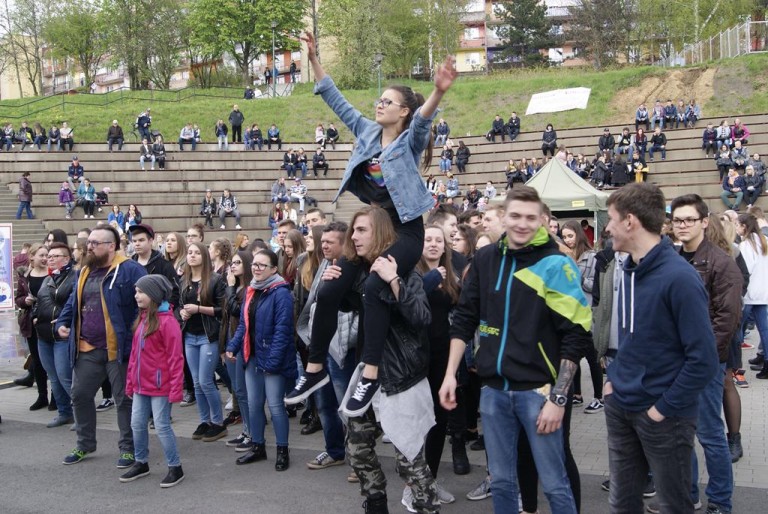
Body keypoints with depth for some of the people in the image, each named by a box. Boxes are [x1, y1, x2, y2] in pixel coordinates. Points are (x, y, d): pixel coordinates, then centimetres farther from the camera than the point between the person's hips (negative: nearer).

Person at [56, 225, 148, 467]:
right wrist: (63, 322, 9)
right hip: (86, 349, 7)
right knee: (80, 395, 14)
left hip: (118, 348, -7)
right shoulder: (83, 272, 14)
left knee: (124, 399, 4)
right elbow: (74, 302, 24)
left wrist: (135, 333, -21)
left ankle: (128, 448, 17)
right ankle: (84, 444, 32)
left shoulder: (130, 270, -11)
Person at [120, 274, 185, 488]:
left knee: (161, 426, -2)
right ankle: (141, 463, 31)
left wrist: (175, 388, -18)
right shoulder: (142, 320, 10)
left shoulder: (167, 321, -17)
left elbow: (175, 358, -18)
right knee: (137, 424, 14)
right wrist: (130, 381, 15)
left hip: (159, 386, -8)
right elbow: (135, 353, 15)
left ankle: (175, 468, 10)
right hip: (141, 384, 8)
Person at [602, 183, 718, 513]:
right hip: (620, 406, 7)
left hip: (664, 415, -7)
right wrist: (614, 378, 7)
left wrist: (665, 406, -17)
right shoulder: (629, 270, 5)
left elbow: (703, 359, -21)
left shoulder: (679, 278, -21)